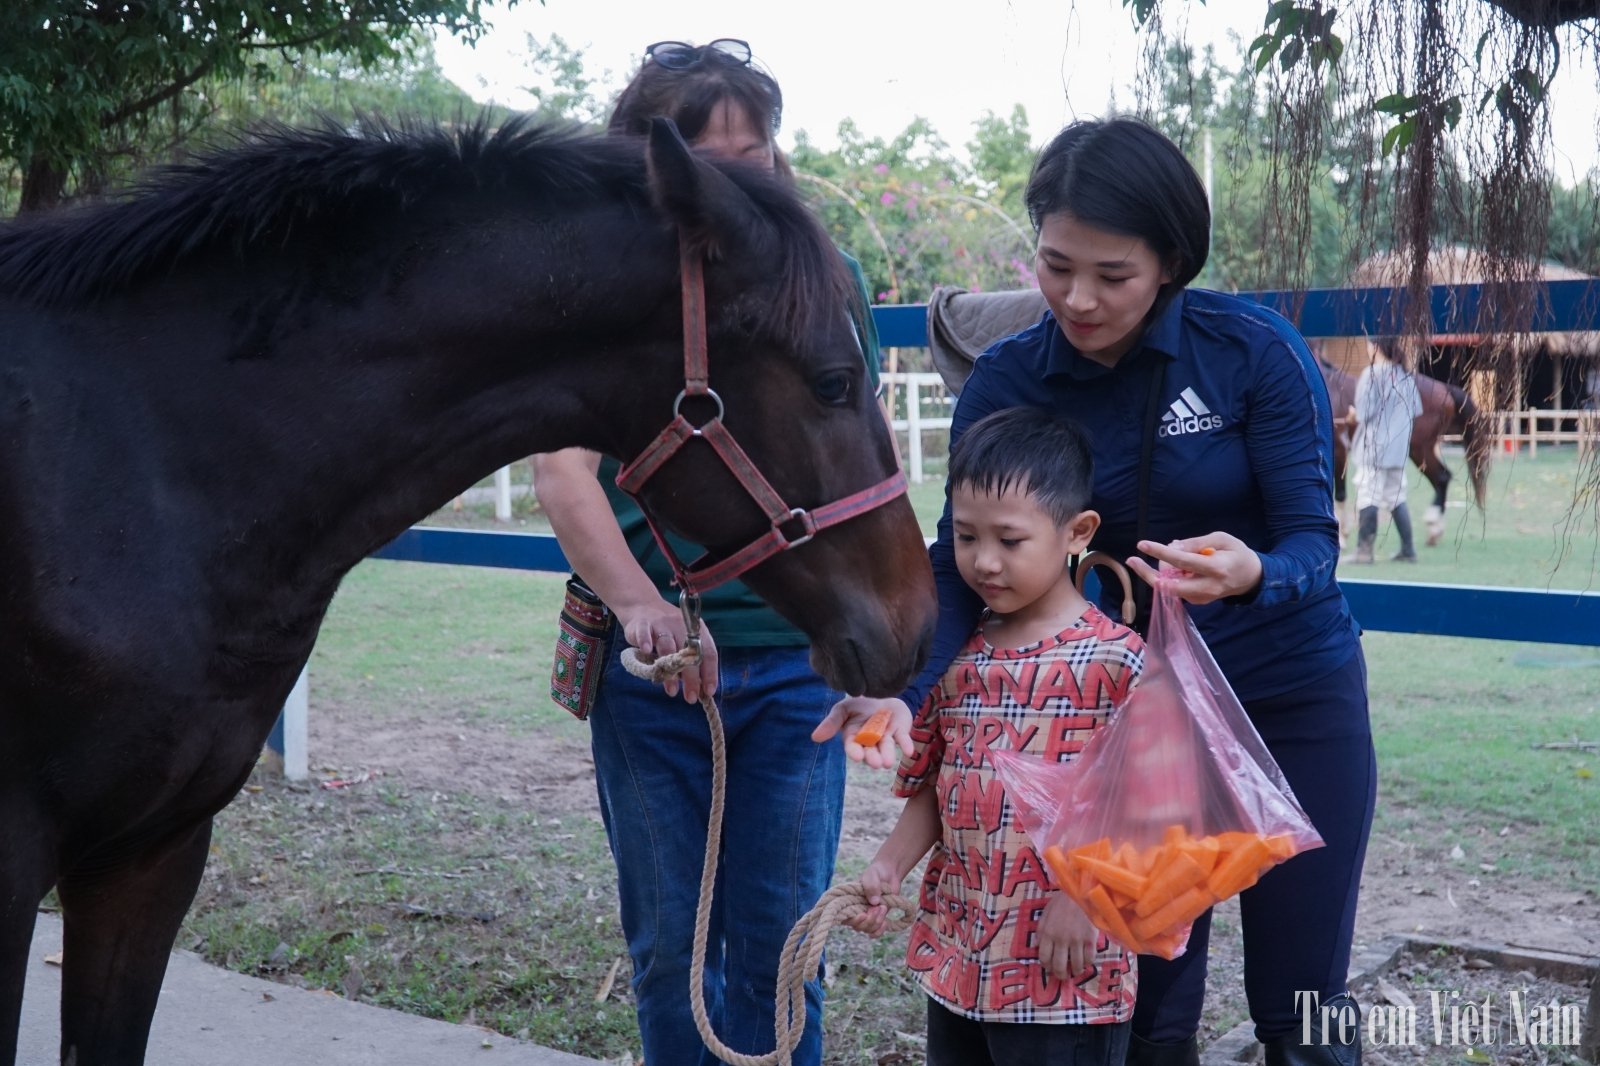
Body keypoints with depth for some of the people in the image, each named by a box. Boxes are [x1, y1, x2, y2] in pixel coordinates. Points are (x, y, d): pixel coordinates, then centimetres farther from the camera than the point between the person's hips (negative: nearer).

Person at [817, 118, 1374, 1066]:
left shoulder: (1256, 350, -17)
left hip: (1293, 695, -2)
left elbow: (1313, 539, -18)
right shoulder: (1006, 382, -10)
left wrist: (1253, 574, -42)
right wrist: (909, 692, -33)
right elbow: (960, 566, -14)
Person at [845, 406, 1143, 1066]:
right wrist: (890, 866, -3)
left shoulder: (1115, 659, -12)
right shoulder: (957, 657, 6)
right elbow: (934, 785, 11)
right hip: (955, 958, 6)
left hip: (1064, 969, -6)